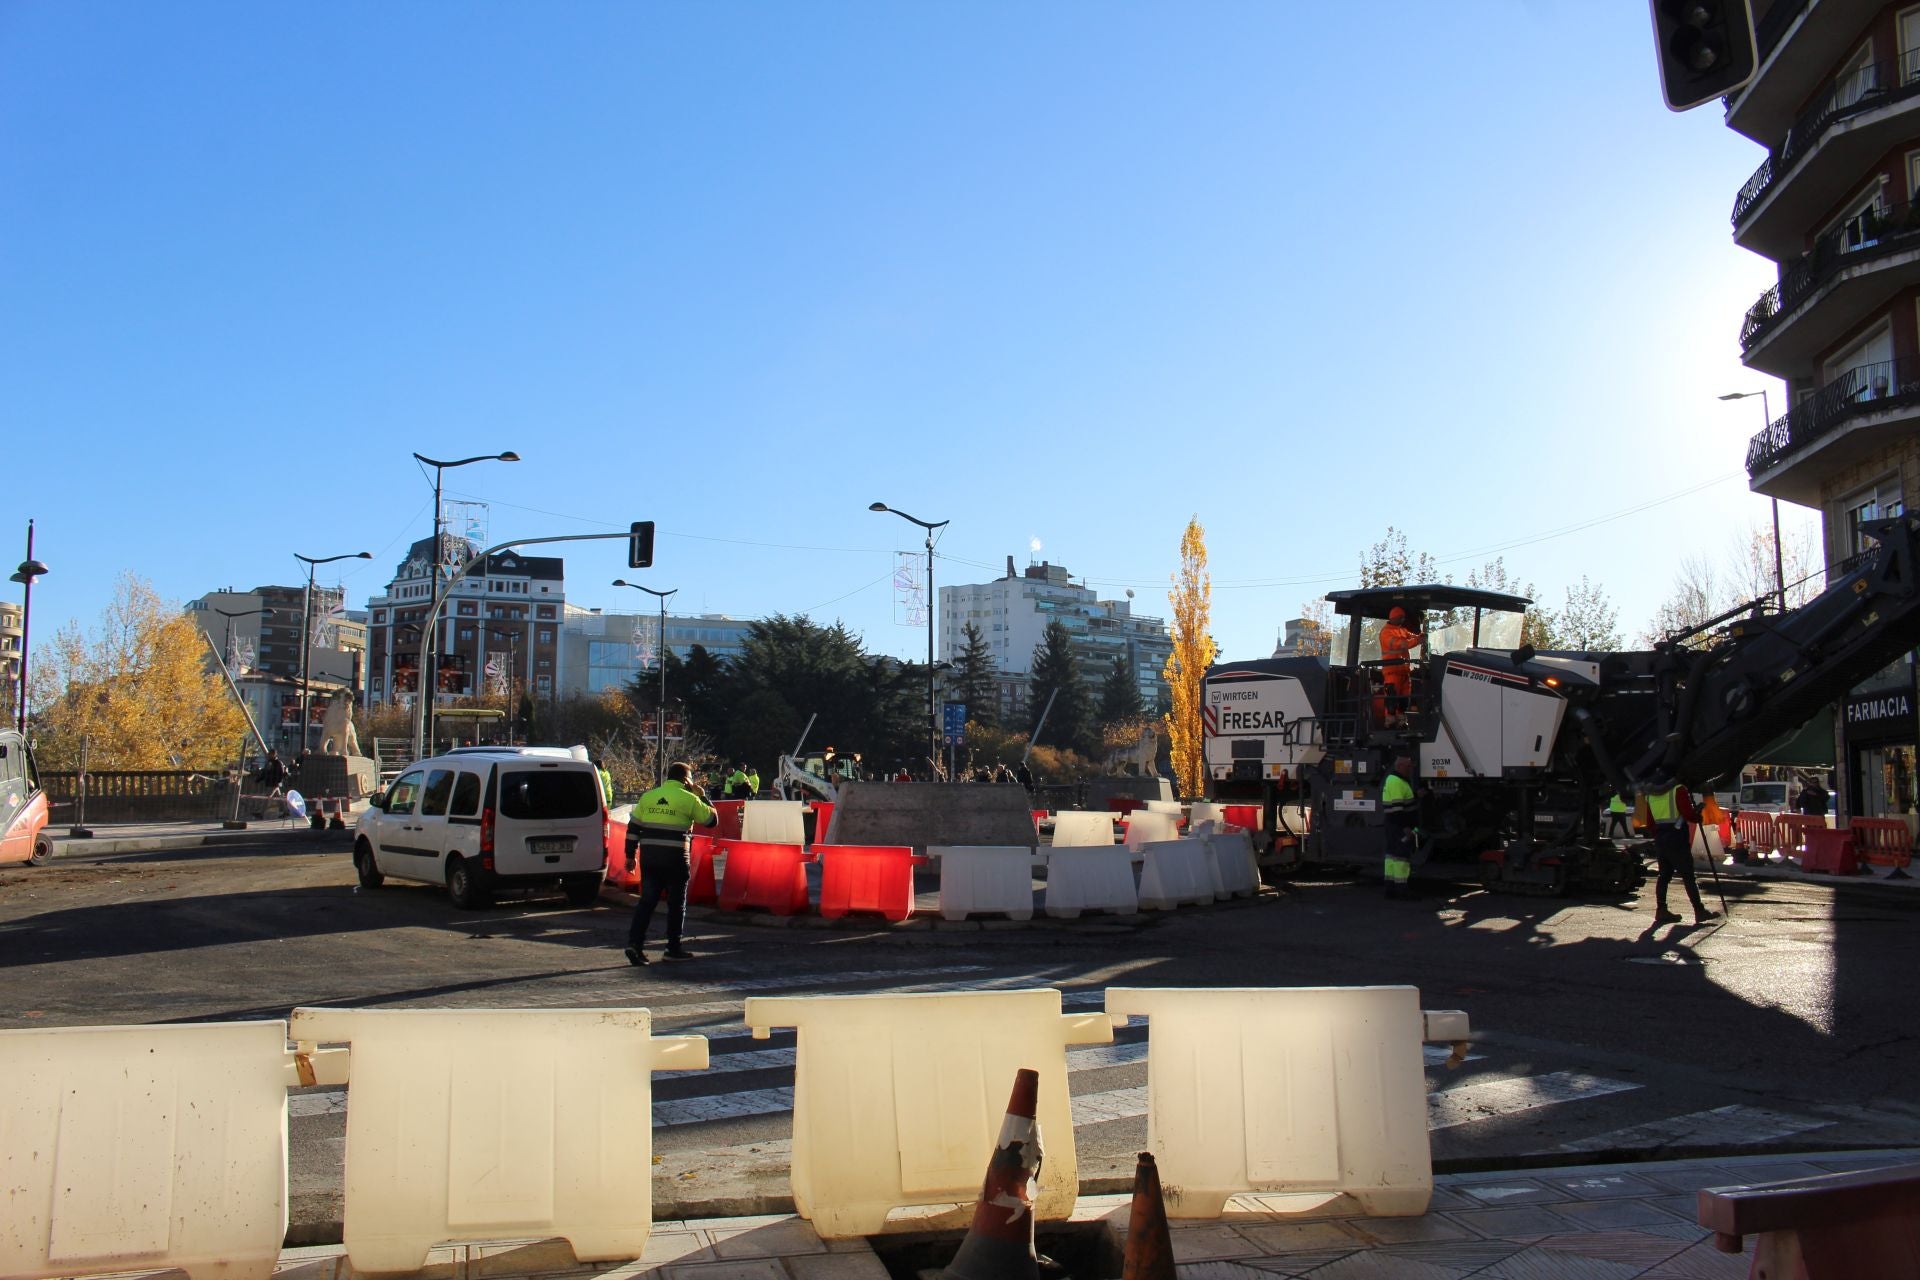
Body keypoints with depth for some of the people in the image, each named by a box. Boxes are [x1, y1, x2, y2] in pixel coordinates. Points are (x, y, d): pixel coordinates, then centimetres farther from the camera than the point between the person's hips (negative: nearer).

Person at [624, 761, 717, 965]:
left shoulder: (648, 796, 11)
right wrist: (702, 798, 16)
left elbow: (633, 827, 9)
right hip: (675, 858, -4)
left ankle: (634, 942, -4)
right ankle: (674, 948, 13)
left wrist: (630, 855, 14)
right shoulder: (688, 799, -4)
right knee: (676, 903, 8)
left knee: (647, 900, 8)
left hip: (649, 857, 4)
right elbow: (711, 819, 3)